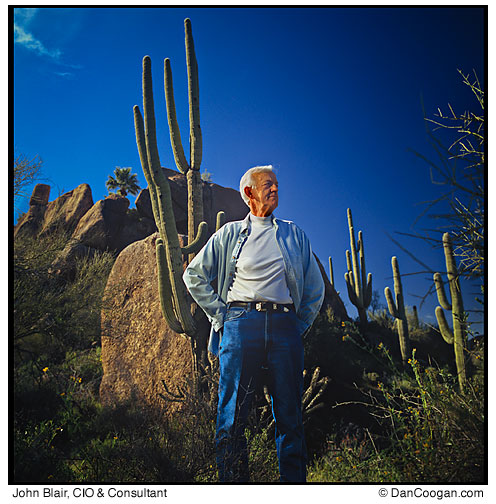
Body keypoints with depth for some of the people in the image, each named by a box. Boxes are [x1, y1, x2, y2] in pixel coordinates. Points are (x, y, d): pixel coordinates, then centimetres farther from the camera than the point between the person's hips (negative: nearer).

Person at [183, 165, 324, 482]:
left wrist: (300, 325, 10)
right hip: (241, 323, -1)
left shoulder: (294, 235, 18)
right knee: (233, 417, -3)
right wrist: (220, 315, 5)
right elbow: (194, 275, 14)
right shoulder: (230, 234, 14)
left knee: (290, 417, 1)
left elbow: (316, 288, 20)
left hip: (284, 325, 1)